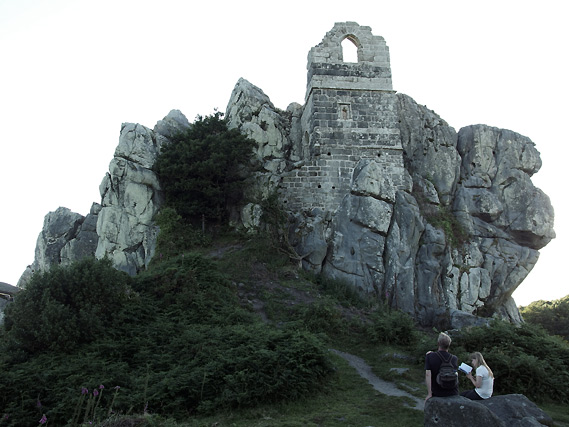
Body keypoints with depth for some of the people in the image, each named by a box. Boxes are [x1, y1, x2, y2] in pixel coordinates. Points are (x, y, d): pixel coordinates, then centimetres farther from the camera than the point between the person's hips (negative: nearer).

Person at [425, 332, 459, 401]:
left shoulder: (429, 356, -11)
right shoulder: (454, 359, -5)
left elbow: (428, 374, -19)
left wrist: (429, 394, -16)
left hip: (436, 394, -2)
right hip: (453, 394, 2)